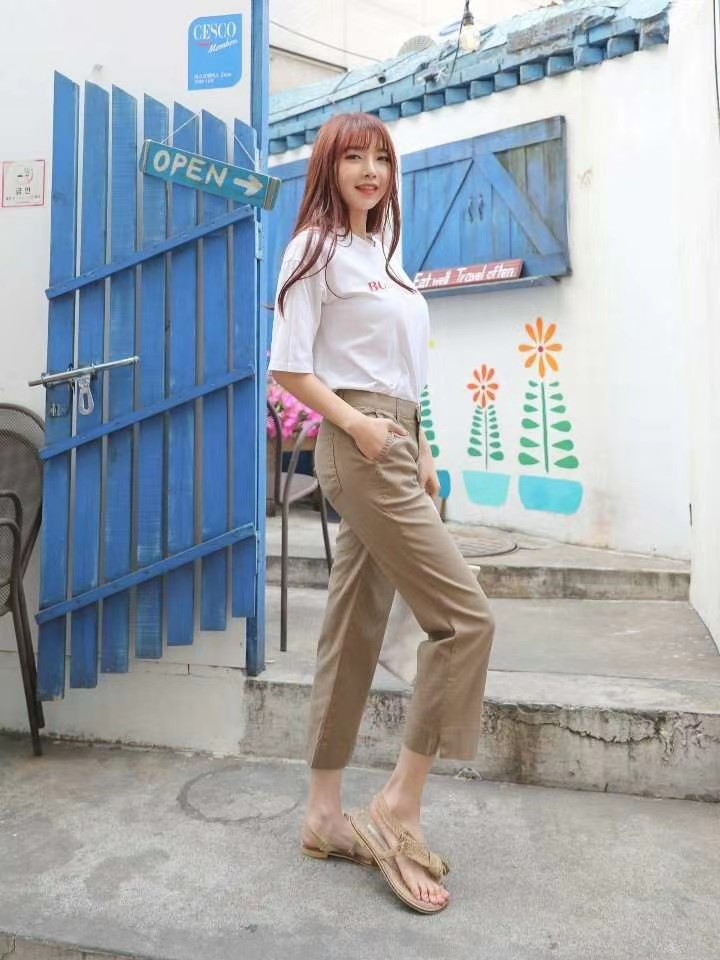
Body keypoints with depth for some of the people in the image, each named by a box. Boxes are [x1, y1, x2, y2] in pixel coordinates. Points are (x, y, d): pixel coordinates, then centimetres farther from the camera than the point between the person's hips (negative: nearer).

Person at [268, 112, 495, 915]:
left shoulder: (382, 253, 22)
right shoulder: (316, 248, -1)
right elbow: (287, 366, -8)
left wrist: (421, 453, 14)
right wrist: (356, 423, -19)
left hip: (393, 443, 8)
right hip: (361, 444, -8)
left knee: (355, 630, 8)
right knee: (464, 616, -11)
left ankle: (326, 814, 19)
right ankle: (399, 805, 1)